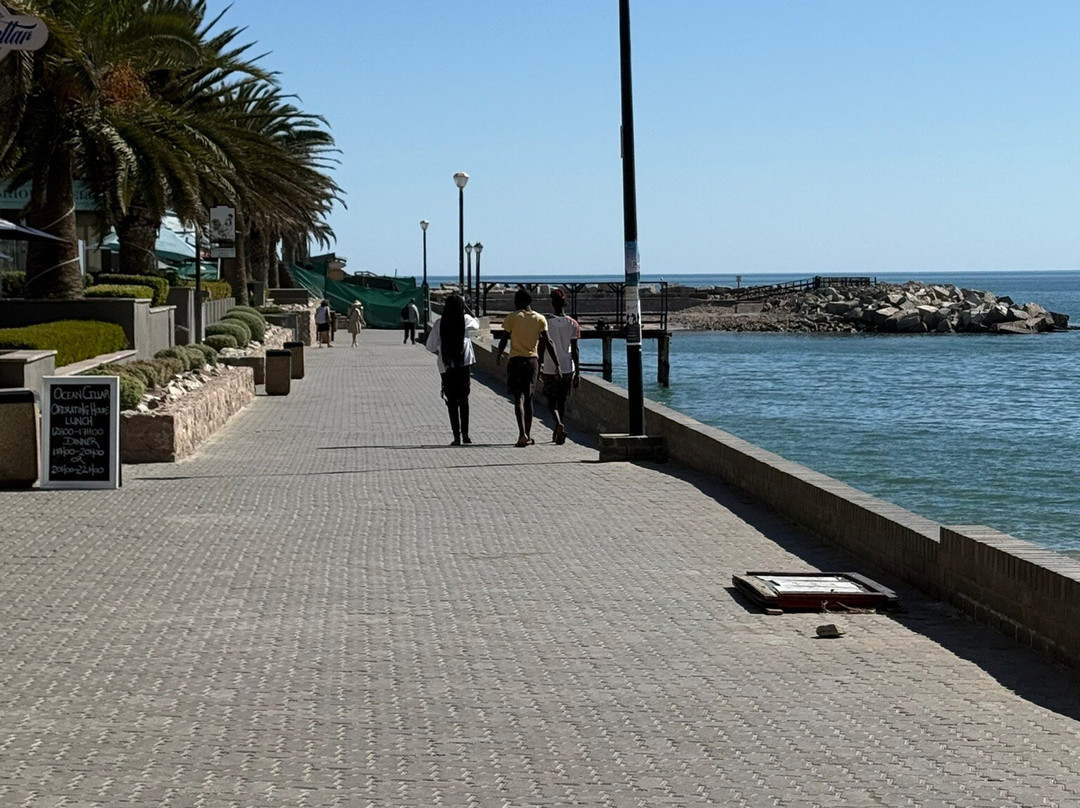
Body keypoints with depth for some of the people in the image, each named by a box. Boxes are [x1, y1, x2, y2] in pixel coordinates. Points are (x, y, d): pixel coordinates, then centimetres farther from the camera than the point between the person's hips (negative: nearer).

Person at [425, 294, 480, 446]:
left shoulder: (440, 322, -5)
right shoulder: (465, 319, -3)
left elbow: (431, 346, -3)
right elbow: (477, 324, 21)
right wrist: (466, 308, 19)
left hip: (446, 366, -1)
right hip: (464, 364, 1)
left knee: (452, 402, 5)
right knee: (464, 400, 14)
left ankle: (457, 437, 1)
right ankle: (465, 434, 9)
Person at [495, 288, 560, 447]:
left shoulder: (512, 317, -4)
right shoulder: (540, 319, 4)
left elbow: (504, 340, -2)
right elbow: (547, 343, -1)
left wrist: (498, 355, 17)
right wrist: (557, 365, 0)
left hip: (516, 360, -3)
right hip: (532, 360, 3)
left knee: (518, 398, -6)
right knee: (528, 398, 14)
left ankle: (522, 434, -23)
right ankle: (528, 436, 17)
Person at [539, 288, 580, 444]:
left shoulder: (546, 323, -7)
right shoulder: (572, 324, -2)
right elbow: (574, 350, -1)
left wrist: (539, 368, 5)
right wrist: (577, 372, 4)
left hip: (549, 368, -2)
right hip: (567, 367, 2)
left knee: (551, 401, 7)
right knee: (562, 401, 14)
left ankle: (559, 424, -20)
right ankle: (559, 433, 16)